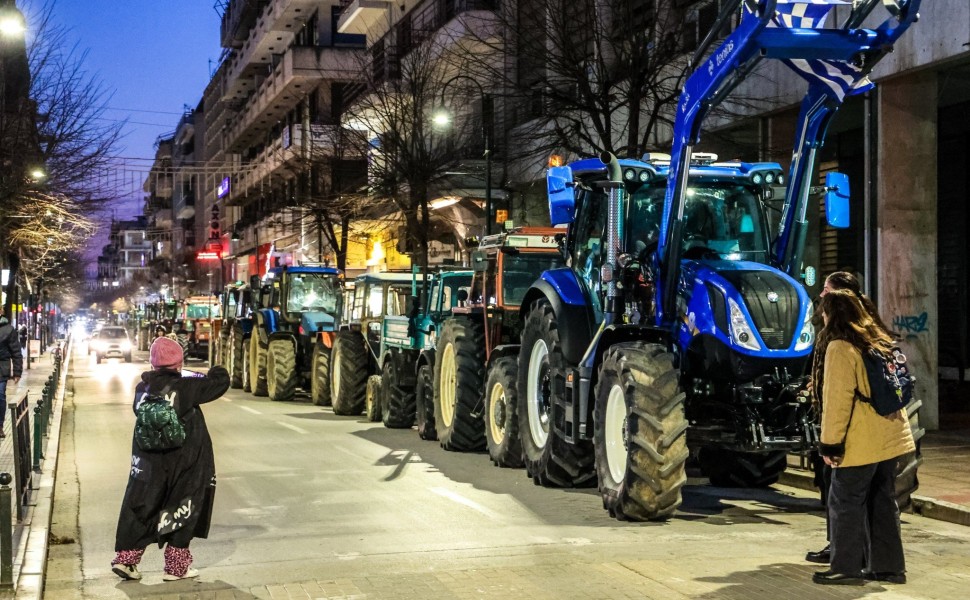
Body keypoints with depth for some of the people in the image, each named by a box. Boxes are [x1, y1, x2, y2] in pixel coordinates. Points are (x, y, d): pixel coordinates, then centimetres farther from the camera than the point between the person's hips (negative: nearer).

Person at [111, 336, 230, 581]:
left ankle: (125, 558, 12)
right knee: (182, 511, 9)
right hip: (182, 465, -4)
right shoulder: (185, 387, -15)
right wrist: (217, 372, 12)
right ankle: (176, 566, 14)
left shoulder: (143, 388, -1)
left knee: (141, 509, 15)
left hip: (148, 463, 4)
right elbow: (220, 383, -9)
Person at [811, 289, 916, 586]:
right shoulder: (880, 341, 13)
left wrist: (830, 443, -14)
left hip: (860, 442, -8)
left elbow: (837, 399, -17)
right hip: (891, 437, 8)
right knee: (883, 501, 13)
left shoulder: (839, 347, -13)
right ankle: (887, 566, 17)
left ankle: (846, 568, 4)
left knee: (846, 503, 0)